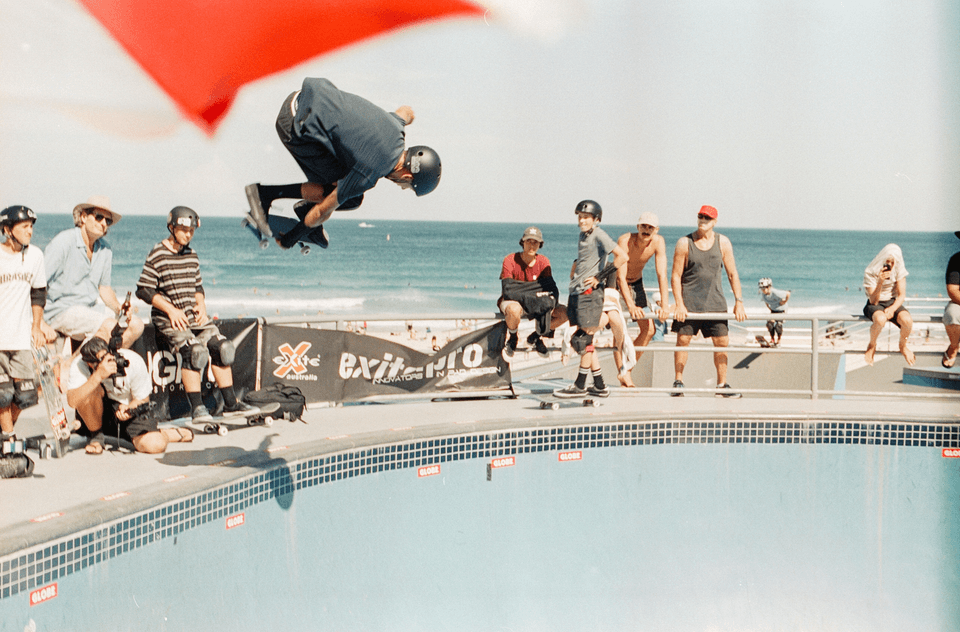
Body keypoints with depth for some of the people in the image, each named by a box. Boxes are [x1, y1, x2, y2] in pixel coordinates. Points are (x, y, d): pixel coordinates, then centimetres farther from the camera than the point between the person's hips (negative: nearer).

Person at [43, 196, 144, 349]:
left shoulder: (105, 249, 9)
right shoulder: (63, 242, -13)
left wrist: (119, 308, -2)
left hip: (91, 308, 8)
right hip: (61, 311, -8)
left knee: (136, 325, -5)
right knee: (109, 326, -28)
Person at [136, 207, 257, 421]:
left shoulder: (192, 256, 14)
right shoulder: (157, 255, -7)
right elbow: (143, 289, -10)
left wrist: (201, 306, 2)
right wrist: (171, 310, -16)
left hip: (192, 315, 7)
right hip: (168, 318, -7)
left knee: (221, 346, -8)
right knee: (195, 350, -29)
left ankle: (230, 402, 0)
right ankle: (197, 407, -24)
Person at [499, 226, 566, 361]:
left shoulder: (543, 262, -3)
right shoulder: (510, 260, -17)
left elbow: (552, 288, -9)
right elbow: (508, 291, -26)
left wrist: (551, 300, -34)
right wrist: (531, 299, -38)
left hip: (534, 304, 5)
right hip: (511, 302, -5)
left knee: (564, 313, -16)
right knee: (514, 309, -42)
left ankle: (535, 338, 9)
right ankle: (511, 339, -7)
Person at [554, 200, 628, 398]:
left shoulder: (599, 235, -9)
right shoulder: (583, 235, 16)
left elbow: (622, 256, -18)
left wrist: (600, 277, -14)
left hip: (590, 293, -9)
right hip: (577, 293, 9)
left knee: (584, 340, -5)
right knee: (580, 341, 9)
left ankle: (580, 385, 1)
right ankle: (599, 385, 14)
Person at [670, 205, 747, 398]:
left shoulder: (722, 243, 5)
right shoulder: (684, 243, -2)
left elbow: (732, 274, 8)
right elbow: (676, 276, -2)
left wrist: (738, 301, 0)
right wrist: (679, 304, -12)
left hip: (714, 300, 2)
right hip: (689, 300, -2)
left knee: (722, 341, 0)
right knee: (683, 340, -6)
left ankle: (722, 385, 9)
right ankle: (678, 383, 5)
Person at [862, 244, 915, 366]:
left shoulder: (899, 271, -6)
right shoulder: (870, 273, -15)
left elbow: (902, 295, -4)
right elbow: (873, 301, -18)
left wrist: (892, 308, -24)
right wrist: (880, 282, -33)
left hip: (892, 302, 3)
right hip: (874, 305, -3)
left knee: (907, 320, -30)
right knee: (880, 319, -40)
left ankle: (903, 346, 5)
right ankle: (872, 345, -7)